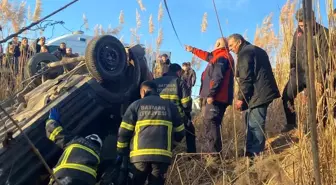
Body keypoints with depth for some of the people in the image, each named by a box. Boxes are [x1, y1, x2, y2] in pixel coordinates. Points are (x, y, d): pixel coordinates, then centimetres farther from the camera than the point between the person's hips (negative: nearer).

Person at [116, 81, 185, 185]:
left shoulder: (136, 105, 8)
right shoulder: (170, 106, 13)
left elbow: (124, 132, 3)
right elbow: (179, 132, 15)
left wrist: (121, 152, 15)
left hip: (140, 154, -1)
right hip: (162, 155, 1)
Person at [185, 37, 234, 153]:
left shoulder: (221, 57, -10)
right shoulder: (221, 57, 23)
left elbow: (217, 78, -21)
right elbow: (207, 56, 38)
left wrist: (211, 94, -24)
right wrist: (193, 50, 47)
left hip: (215, 98, -10)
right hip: (219, 97, 10)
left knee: (211, 123, -12)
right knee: (213, 124, 12)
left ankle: (215, 152, -13)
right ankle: (215, 151, 15)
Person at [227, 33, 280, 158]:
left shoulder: (244, 53, -9)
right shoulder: (257, 50, 22)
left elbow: (245, 79, -18)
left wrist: (241, 98, -15)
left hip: (258, 94, -10)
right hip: (264, 92, 10)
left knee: (255, 125, -7)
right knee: (252, 122, 14)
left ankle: (255, 153, -3)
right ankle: (252, 151, 19)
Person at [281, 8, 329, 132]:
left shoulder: (323, 33, -13)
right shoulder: (298, 32, 5)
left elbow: (325, 58, -16)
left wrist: (320, 79, -20)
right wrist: (293, 69, 3)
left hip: (315, 74, -5)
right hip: (299, 72, 6)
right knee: (287, 95, 4)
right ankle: (291, 123, 21)